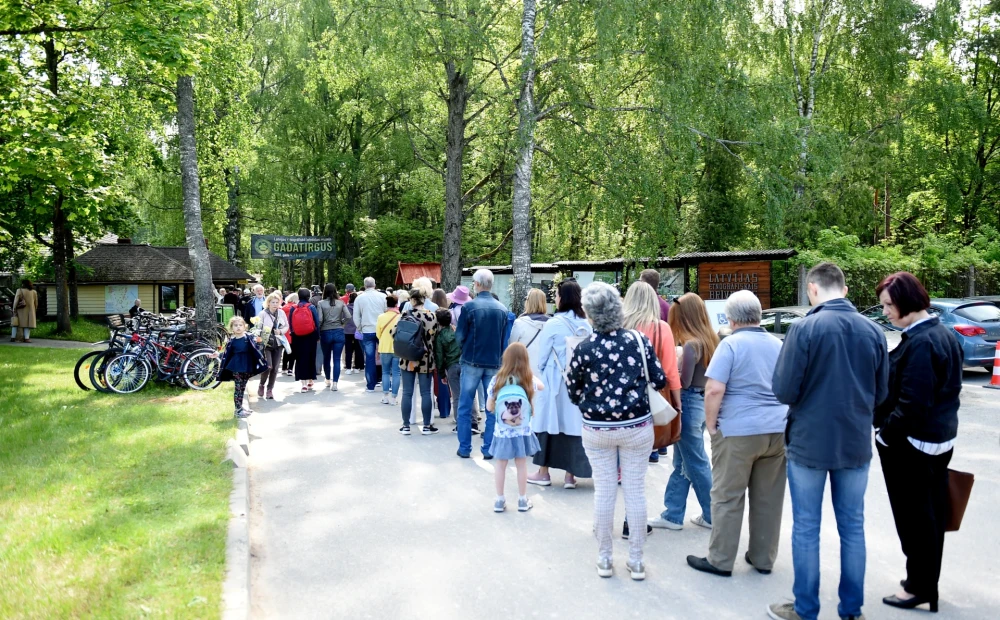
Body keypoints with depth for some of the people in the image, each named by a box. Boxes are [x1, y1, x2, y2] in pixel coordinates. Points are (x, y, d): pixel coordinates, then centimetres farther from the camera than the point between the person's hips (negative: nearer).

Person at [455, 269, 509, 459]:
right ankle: (489, 449, 10)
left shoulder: (469, 307, -11)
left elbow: (460, 336, -6)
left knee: (465, 407, 8)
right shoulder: (502, 309, 0)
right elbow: (504, 339, 7)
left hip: (472, 362, -3)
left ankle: (465, 448, 10)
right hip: (494, 363, 3)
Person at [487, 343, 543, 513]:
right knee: (522, 465, 11)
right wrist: (530, 374, 22)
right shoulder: (529, 380, -10)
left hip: (502, 433, 0)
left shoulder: (497, 380, -11)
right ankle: (522, 500, 21)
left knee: (500, 465, 11)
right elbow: (541, 386, 14)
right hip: (523, 433, 0)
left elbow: (489, 407, -4)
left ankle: (500, 500, 18)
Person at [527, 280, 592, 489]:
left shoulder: (553, 323, -13)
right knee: (574, 423, 8)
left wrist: (540, 372, 13)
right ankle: (570, 474, 13)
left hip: (554, 381, -4)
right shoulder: (587, 325, -1)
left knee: (548, 422, 8)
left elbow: (541, 354, -5)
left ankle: (543, 472, 17)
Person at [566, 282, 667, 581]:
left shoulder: (583, 349, -11)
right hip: (637, 426, 1)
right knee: (635, 490, 9)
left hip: (597, 430, 0)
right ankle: (636, 560, 18)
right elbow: (659, 381, -3)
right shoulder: (639, 341, -9)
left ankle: (604, 559, 21)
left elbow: (573, 391, -2)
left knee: (603, 491, 9)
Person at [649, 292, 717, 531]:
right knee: (682, 463, 14)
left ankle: (713, 515, 18)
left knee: (696, 464, 6)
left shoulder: (692, 344, -20)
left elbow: (684, 382, -17)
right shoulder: (710, 339, 5)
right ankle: (673, 515, 22)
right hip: (702, 403, 9)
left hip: (689, 405, -9)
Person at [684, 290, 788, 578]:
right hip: (778, 430, 6)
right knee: (769, 498, 13)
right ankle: (763, 559, 23)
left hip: (738, 431, -6)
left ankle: (720, 561, 11)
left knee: (727, 497, 4)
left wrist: (711, 426, -6)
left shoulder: (731, 344, -9)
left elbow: (714, 390, -17)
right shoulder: (778, 345, 11)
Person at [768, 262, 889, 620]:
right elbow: (881, 393, 8)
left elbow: (784, 391, -15)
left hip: (809, 443, -4)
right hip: (856, 443, 4)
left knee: (806, 528, 8)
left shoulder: (804, 328, -16)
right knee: (852, 526, 15)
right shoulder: (874, 331, -2)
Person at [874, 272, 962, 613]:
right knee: (931, 514, 18)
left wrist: (884, 434, -15)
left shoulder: (919, 343, -23)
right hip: (941, 438, 10)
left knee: (915, 518, 4)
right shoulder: (946, 334, 7)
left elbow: (911, 404, -26)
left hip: (912, 444, -10)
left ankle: (919, 587, 17)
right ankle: (927, 583, 31)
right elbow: (946, 389, 14)